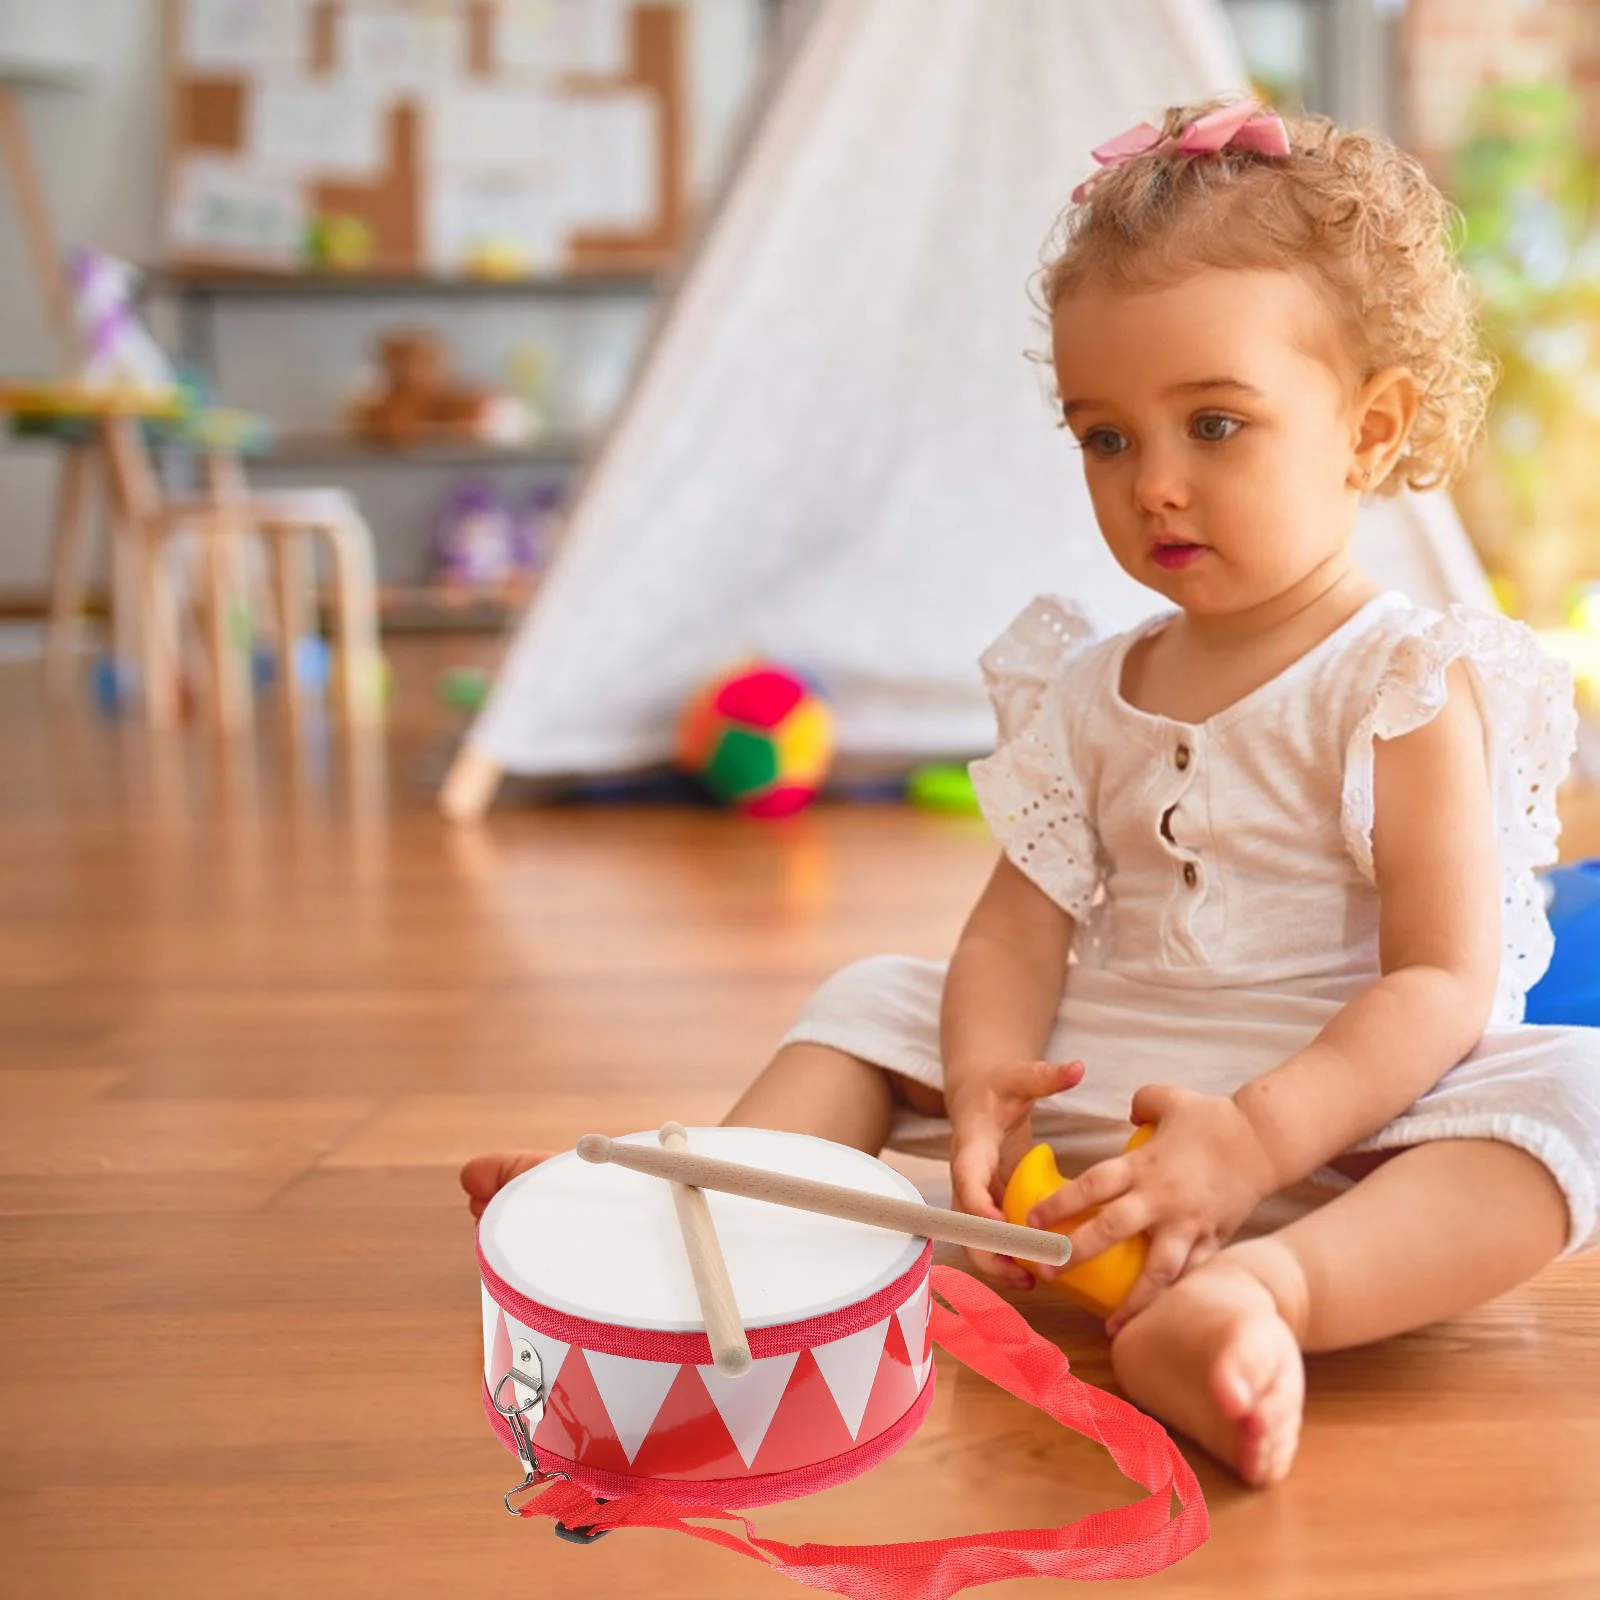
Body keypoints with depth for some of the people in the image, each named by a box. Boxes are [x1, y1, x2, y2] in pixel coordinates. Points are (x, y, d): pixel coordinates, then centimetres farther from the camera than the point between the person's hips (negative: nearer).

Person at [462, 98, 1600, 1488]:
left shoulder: (1409, 690, -9)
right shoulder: (1091, 695, 8)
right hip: (1087, 1090, 5)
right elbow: (1020, 922, 2)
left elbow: (1445, 982, -17)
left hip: (1342, 1115, -5)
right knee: (880, 998, 6)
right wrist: (985, 1080, -20)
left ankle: (1266, 1291, -53)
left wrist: (1256, 1135, -31)